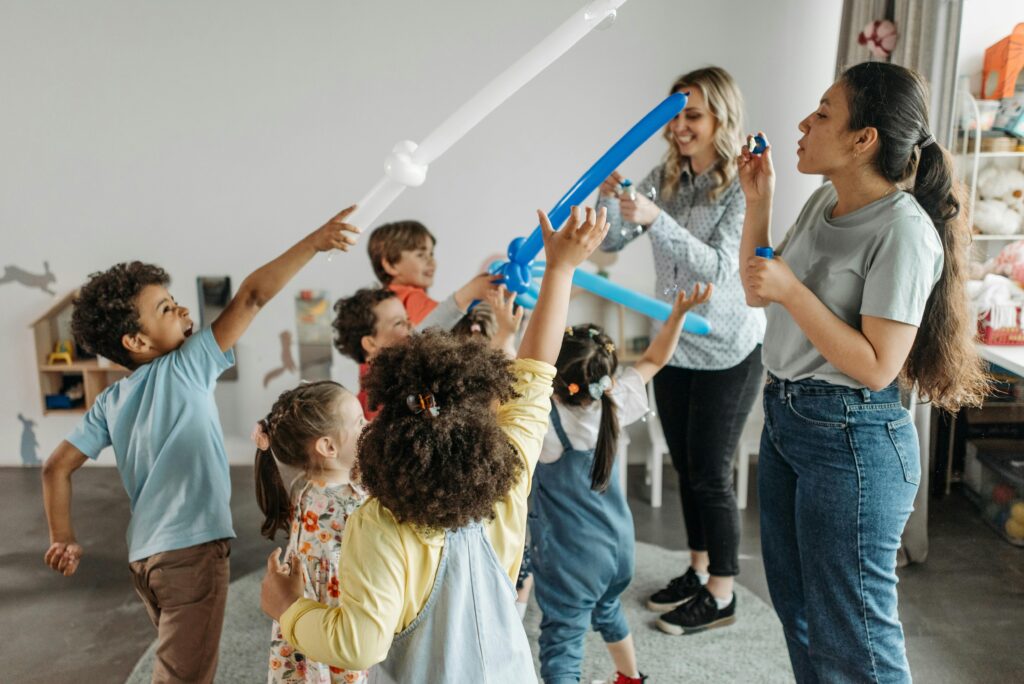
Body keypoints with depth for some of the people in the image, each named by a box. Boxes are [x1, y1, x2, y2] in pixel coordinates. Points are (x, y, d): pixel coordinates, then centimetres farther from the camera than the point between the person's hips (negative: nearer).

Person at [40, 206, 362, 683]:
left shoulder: (110, 402, 8)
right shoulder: (185, 368, -11)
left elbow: (56, 468, 8)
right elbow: (252, 295, -16)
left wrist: (63, 540, 16)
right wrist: (314, 241, -17)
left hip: (145, 555, 8)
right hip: (192, 550, -8)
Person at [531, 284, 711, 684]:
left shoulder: (546, 422, -26)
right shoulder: (614, 403, -9)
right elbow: (654, 360, 4)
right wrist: (679, 312, 1)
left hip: (571, 557, -7)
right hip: (618, 542, 8)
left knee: (562, 643, 2)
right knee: (607, 609, 33)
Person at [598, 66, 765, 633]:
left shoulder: (741, 187, -15)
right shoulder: (665, 178, 2)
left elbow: (718, 266, -26)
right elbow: (611, 241, -2)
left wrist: (656, 221, -37)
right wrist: (609, 200, -22)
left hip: (728, 351, -6)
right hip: (675, 344, 6)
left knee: (711, 474, 2)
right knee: (685, 466, 16)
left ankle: (721, 596, 20)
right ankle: (698, 571, 35)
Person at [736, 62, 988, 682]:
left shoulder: (903, 230, -20)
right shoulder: (825, 202, 5)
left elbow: (876, 367, -22)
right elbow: (758, 293, 12)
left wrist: (792, 292, -23)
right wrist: (759, 202, 4)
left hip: (851, 441, -8)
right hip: (785, 418, 8)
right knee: (797, 610, 23)